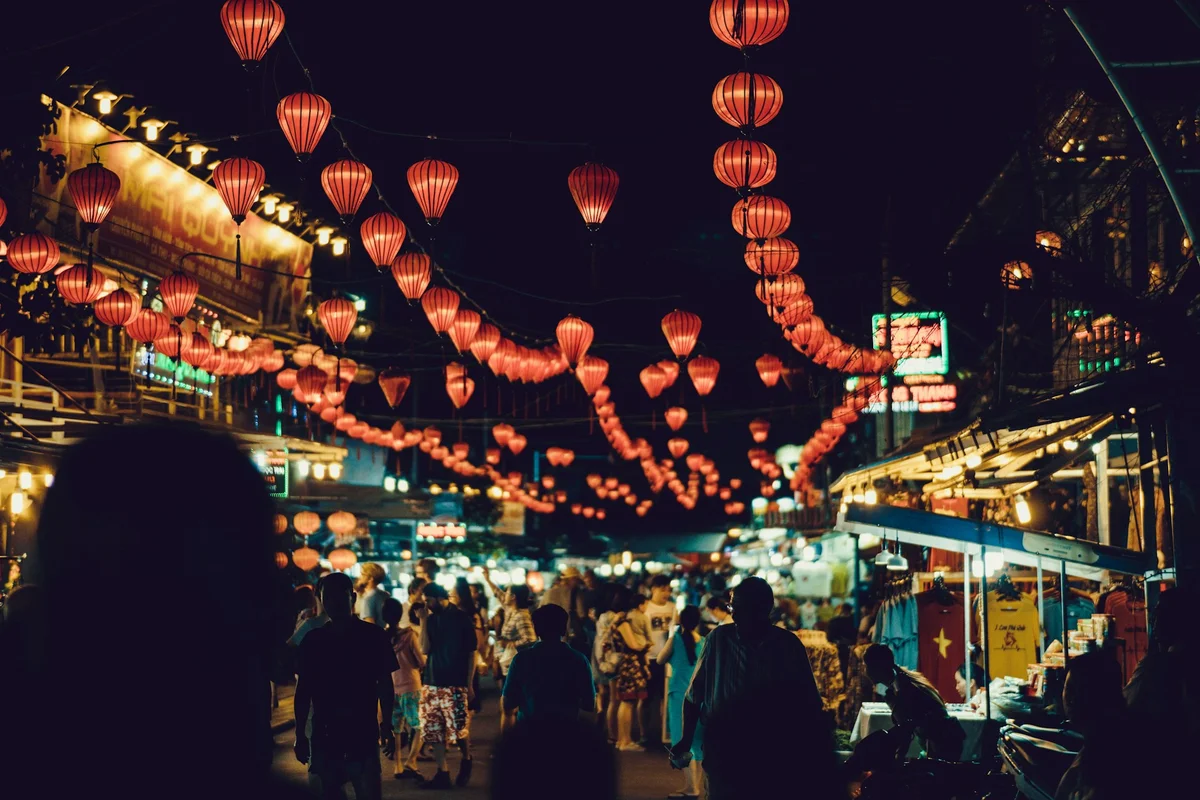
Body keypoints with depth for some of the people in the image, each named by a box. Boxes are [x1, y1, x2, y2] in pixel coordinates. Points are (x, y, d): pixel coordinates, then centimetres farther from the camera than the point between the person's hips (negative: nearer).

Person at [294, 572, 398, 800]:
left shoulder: (373, 636, 1)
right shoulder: (313, 640, 6)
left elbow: (384, 684, 4)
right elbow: (303, 690, 9)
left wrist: (387, 726, -2)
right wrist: (300, 734, 5)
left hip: (363, 734, -2)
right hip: (323, 735, 2)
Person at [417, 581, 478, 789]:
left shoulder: (461, 619, -3)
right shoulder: (432, 619, 9)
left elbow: (472, 653, 0)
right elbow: (425, 649, -1)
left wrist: (469, 683, -4)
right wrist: (423, 620, -7)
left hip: (455, 684, -5)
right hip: (431, 683, 5)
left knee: (460, 728, -7)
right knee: (434, 731, 2)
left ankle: (466, 761, 20)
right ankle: (442, 774, 8)